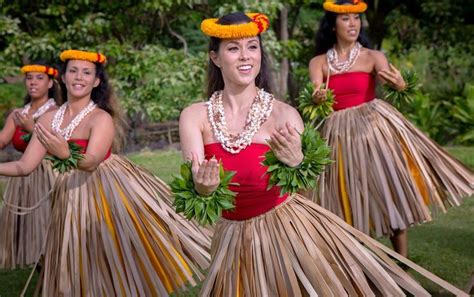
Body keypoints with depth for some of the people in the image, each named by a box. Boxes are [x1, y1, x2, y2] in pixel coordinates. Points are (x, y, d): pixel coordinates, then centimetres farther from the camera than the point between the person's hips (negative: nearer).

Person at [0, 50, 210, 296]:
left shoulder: (102, 119, -15)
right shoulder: (49, 120, 1)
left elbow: (90, 163, -30)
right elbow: (25, 166, -1)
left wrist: (65, 154, -49)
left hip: (108, 190, -5)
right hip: (73, 199, 6)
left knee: (122, 261, 1)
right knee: (82, 270, 16)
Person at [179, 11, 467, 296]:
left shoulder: (283, 114, -14)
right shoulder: (195, 116, -8)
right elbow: (194, 187, -17)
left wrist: (296, 162, -45)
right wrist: (203, 188, -40)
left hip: (289, 228, -2)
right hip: (235, 240, 2)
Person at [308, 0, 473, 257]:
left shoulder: (372, 57, 0)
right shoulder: (318, 62, 3)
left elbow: (390, 78, -18)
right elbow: (315, 94, -11)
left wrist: (400, 85, -43)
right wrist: (317, 98, -36)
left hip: (373, 126, -1)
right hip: (339, 133, 1)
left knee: (390, 190, -5)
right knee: (348, 198, 4)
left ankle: (403, 261, 2)